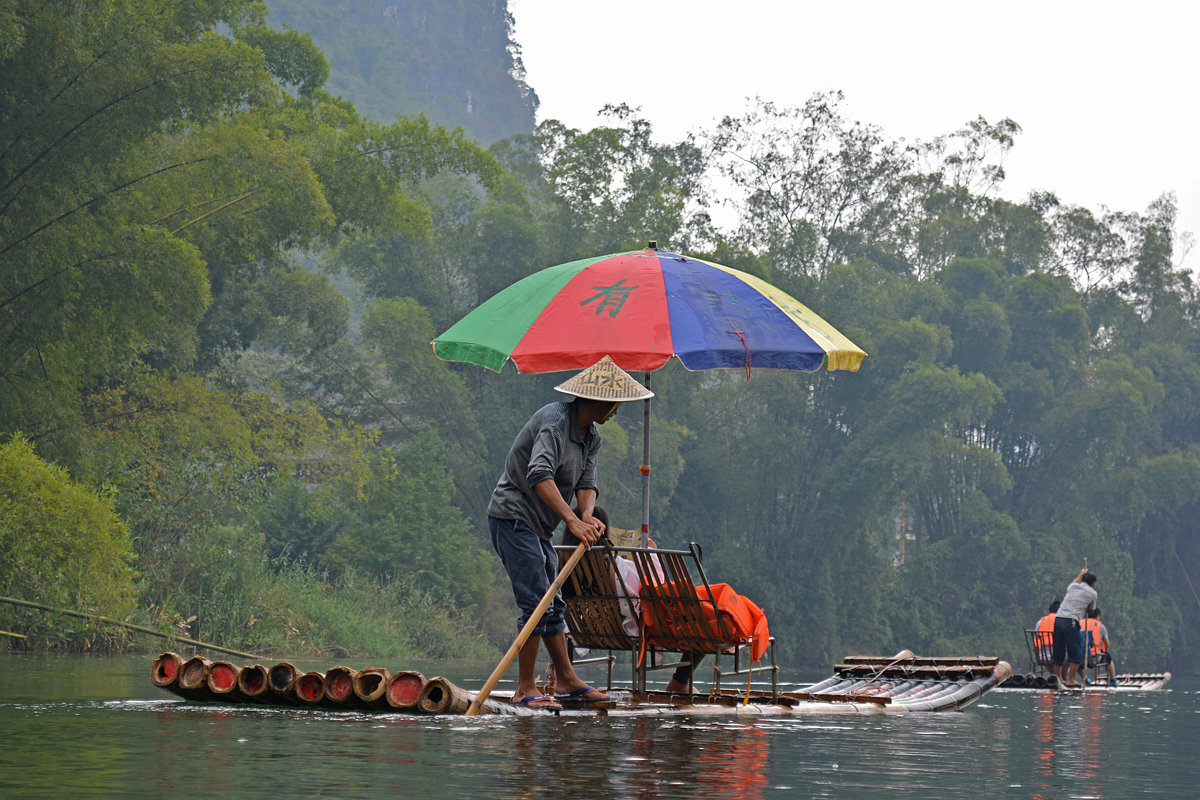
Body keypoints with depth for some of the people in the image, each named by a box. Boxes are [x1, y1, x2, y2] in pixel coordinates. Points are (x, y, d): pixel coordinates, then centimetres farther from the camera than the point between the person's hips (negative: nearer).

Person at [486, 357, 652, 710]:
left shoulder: (591, 436, 11)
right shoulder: (555, 421, -21)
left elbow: (586, 483, 5)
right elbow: (539, 475, -34)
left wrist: (588, 515, -17)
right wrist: (573, 520, -41)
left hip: (537, 526, 10)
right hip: (512, 516, -10)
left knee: (552, 604, 14)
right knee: (536, 603, -14)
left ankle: (566, 680, 21)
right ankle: (525, 689, -11)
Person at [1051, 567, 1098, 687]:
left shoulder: (1073, 586, 20)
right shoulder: (1092, 593, 8)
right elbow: (1090, 610, 22)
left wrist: (1081, 574, 62)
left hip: (1058, 619, 6)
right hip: (1071, 621, -6)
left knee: (1058, 651, 13)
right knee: (1075, 652, 1)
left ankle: (1058, 678, 19)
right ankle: (1070, 680, -3)